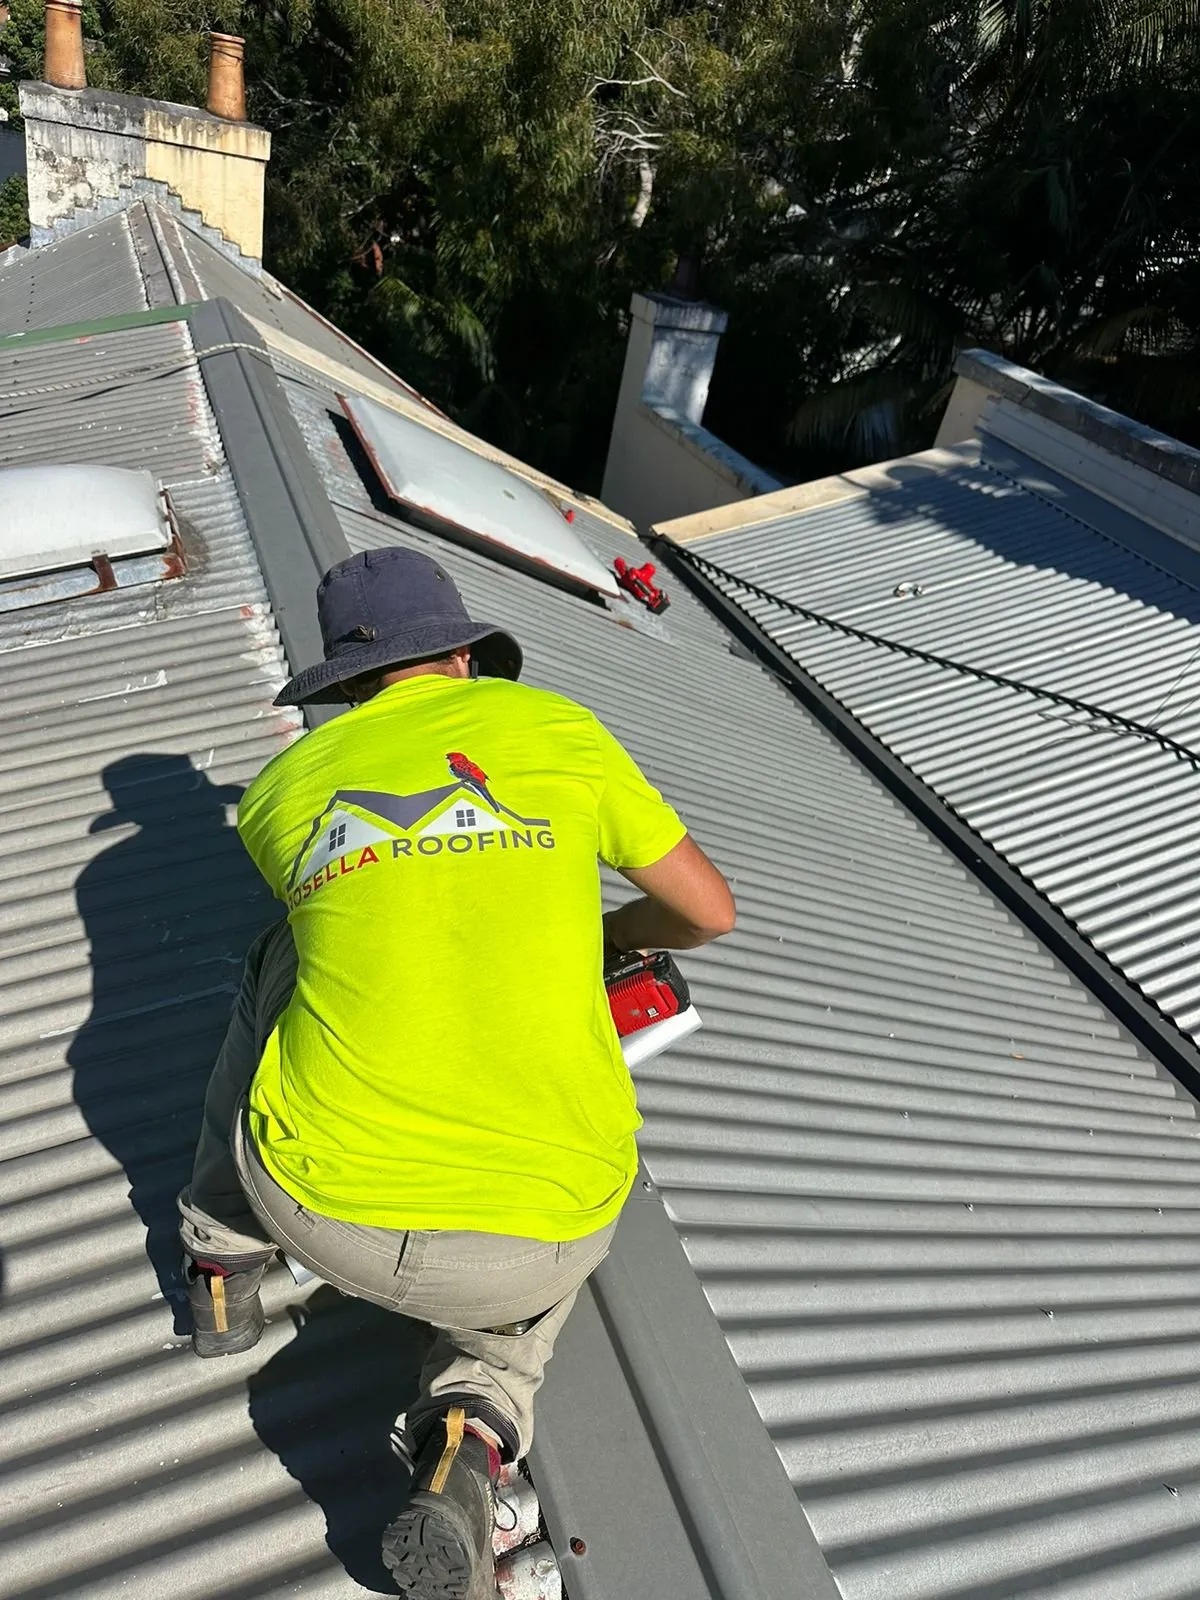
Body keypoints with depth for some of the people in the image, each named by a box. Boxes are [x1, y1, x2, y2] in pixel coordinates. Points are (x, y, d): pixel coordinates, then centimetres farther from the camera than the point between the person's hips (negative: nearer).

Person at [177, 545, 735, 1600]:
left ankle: (226, 1257, 34)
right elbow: (710, 912, 13)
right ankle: (478, 1417, 7)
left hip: (326, 1206, 2)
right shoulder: (558, 729, 3)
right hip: (538, 1236, -1)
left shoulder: (280, 791, 8)